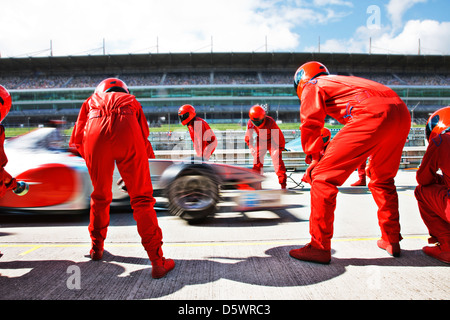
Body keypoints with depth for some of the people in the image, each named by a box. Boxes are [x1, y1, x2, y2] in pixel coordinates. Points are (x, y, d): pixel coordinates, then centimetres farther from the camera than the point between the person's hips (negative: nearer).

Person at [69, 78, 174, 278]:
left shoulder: (92, 100, 38)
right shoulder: (131, 101, 38)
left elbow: (77, 139, 26)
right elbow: (144, 136, 29)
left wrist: (89, 159, 41)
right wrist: (131, 172, 37)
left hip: (95, 133, 1)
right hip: (126, 131, -1)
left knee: (100, 196, 22)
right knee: (141, 198, 4)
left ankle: (97, 249, 39)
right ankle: (158, 262, 2)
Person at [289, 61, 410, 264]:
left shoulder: (312, 87, 17)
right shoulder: (343, 80, 39)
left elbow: (311, 125, 6)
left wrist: (314, 158, 17)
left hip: (373, 115, -9)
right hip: (402, 112, 9)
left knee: (323, 177, -3)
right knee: (382, 180, 27)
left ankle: (319, 247, 0)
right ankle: (391, 241, 34)